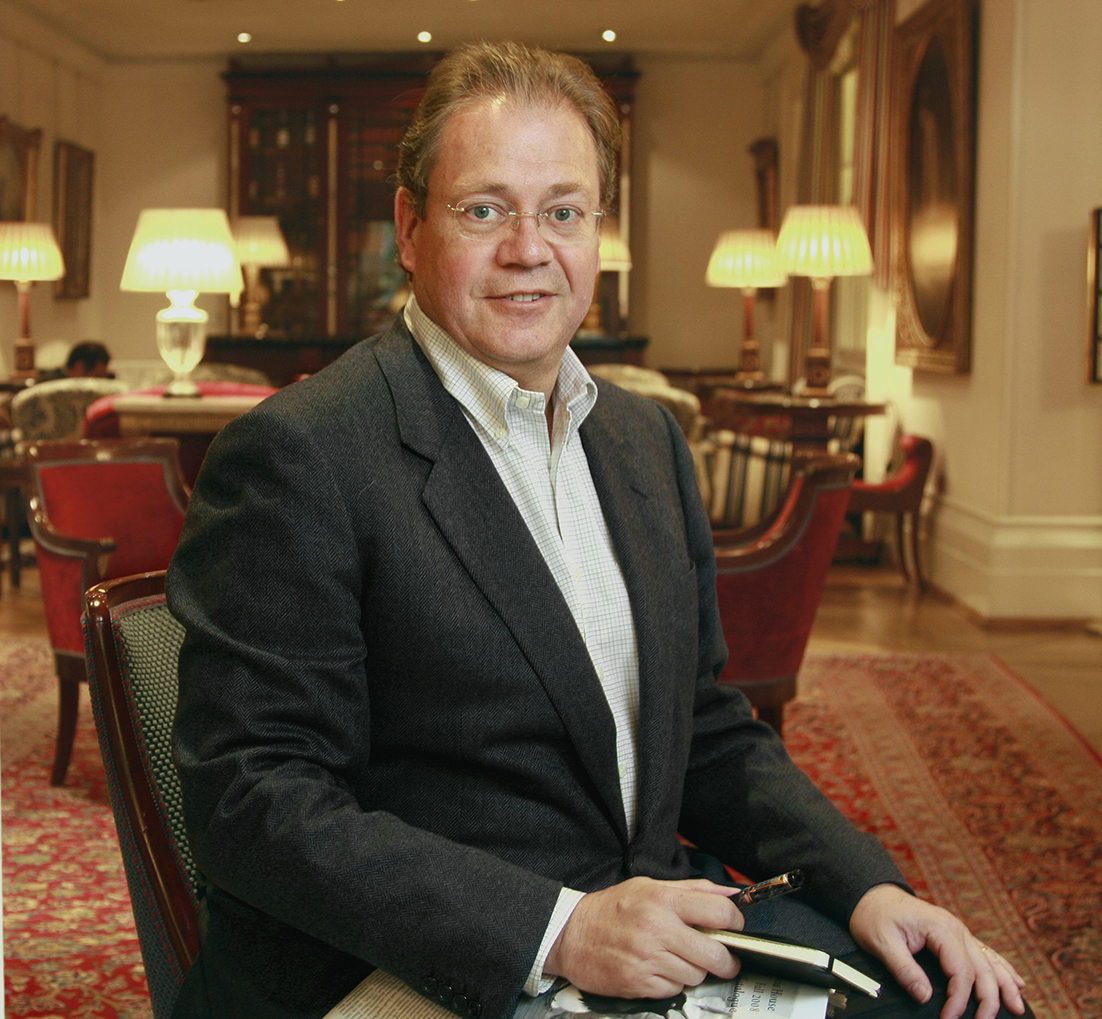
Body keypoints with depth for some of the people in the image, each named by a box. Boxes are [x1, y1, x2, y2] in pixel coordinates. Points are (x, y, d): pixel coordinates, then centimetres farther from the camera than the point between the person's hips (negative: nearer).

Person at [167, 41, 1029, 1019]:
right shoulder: (299, 454, -13)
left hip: (651, 926, 7)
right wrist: (558, 929, -24)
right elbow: (254, 801, -17)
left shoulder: (648, 438, 11)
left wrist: (867, 886, 0)